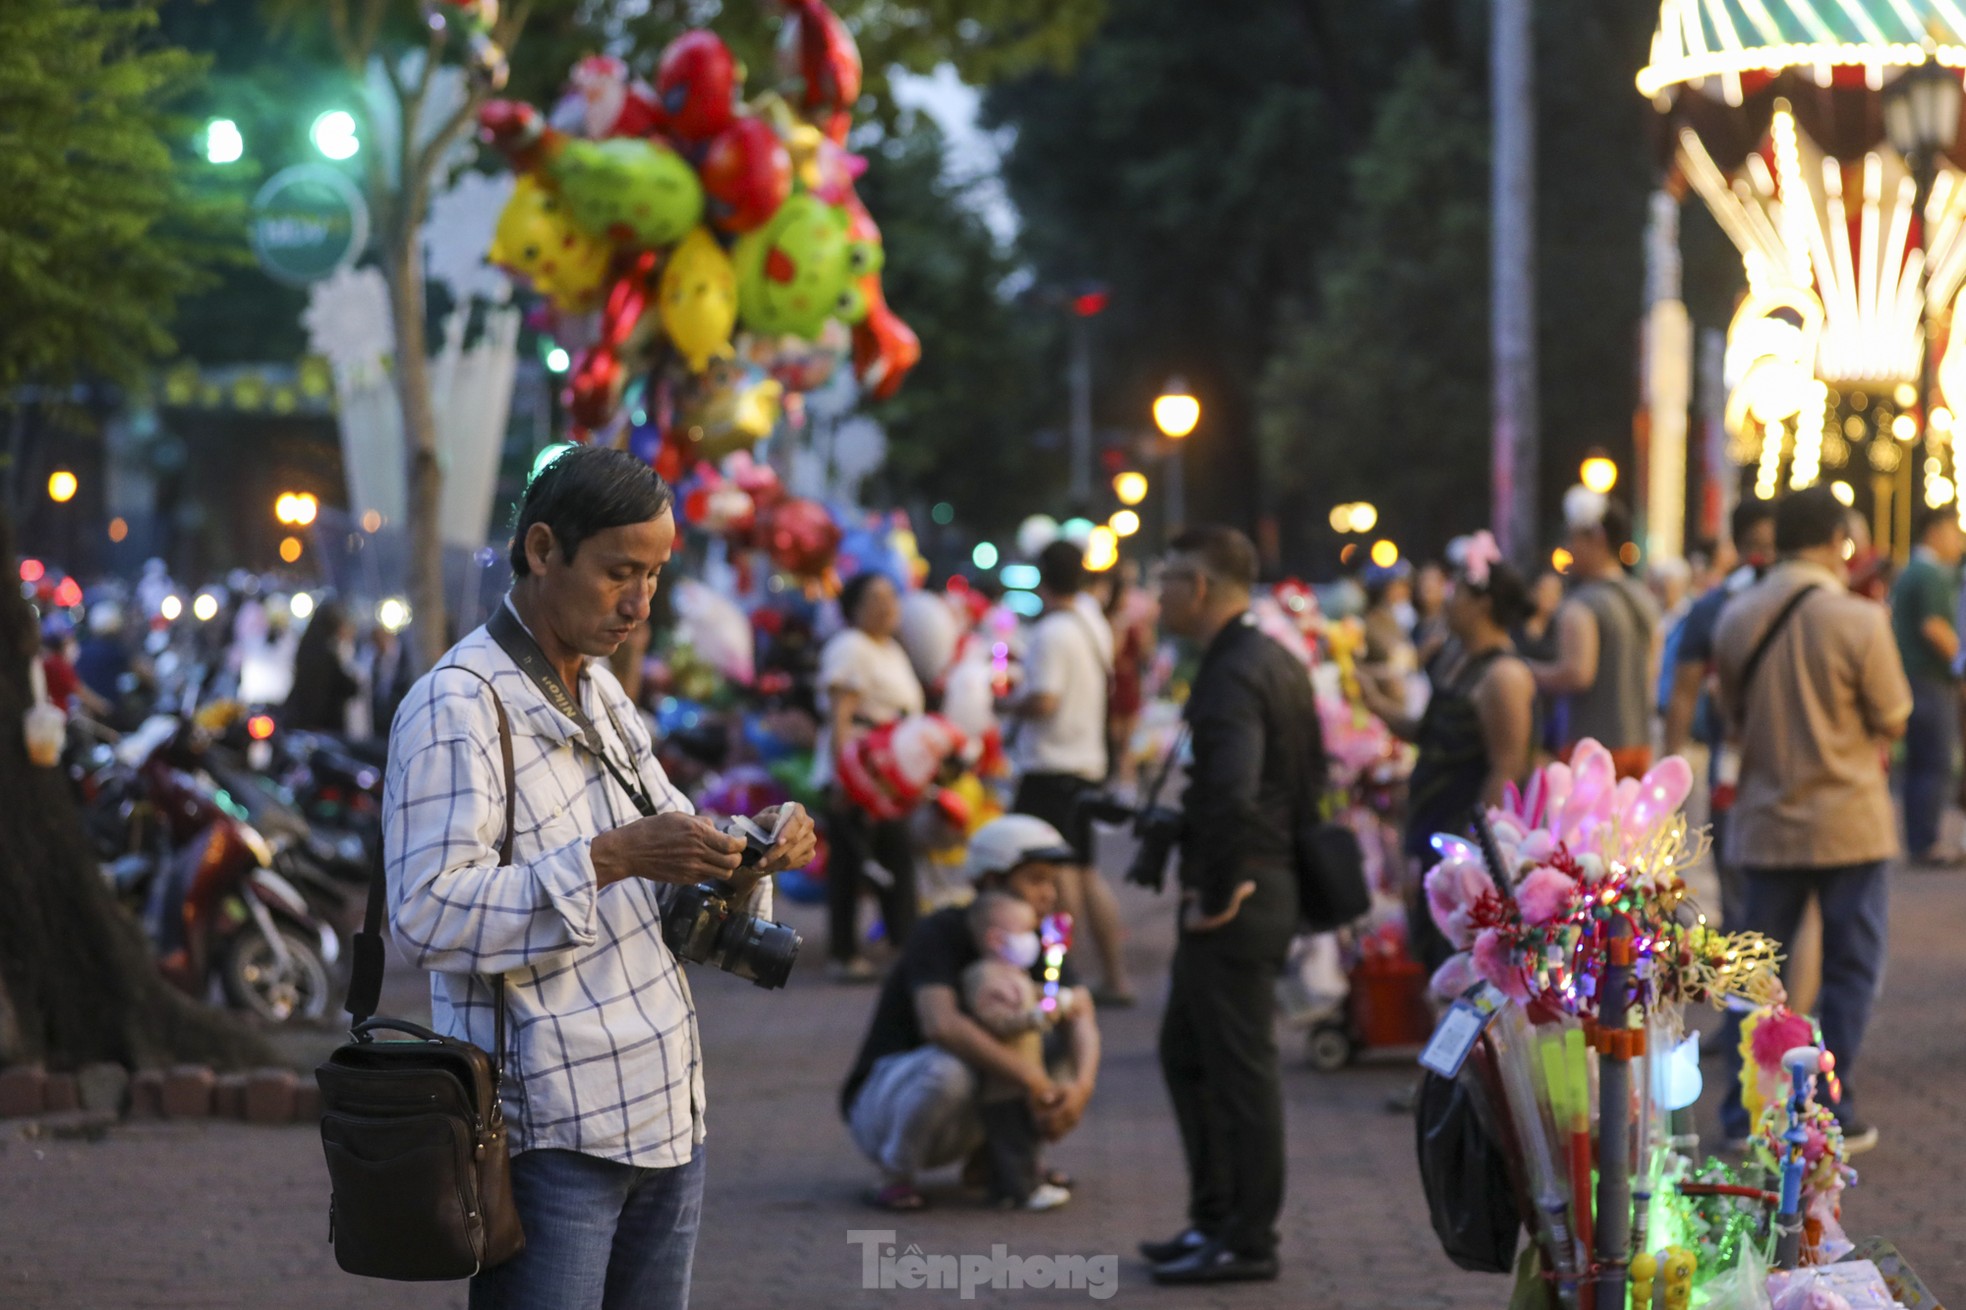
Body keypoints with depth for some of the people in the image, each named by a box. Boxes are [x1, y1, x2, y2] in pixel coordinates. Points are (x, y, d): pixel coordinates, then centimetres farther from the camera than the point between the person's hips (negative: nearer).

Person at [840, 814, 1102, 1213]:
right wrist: (1030, 1079, -40)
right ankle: (895, 1174, -15)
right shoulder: (941, 933, -21)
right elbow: (941, 1024, -38)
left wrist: (1081, 1085, -35)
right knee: (947, 1068, -39)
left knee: (1073, 1056, -8)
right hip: (879, 1102, -7)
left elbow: (1079, 1017, -13)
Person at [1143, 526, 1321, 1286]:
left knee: (1240, 1069, -2)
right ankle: (1214, 1221, 25)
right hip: (1271, 877, 10)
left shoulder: (1231, 677, -19)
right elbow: (1311, 772, 22)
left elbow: (1231, 796, -31)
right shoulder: (1276, 661, 13)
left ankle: (1247, 1243, 6)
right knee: (1185, 1054, 19)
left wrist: (1217, 894, -21)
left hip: (1234, 904, -10)